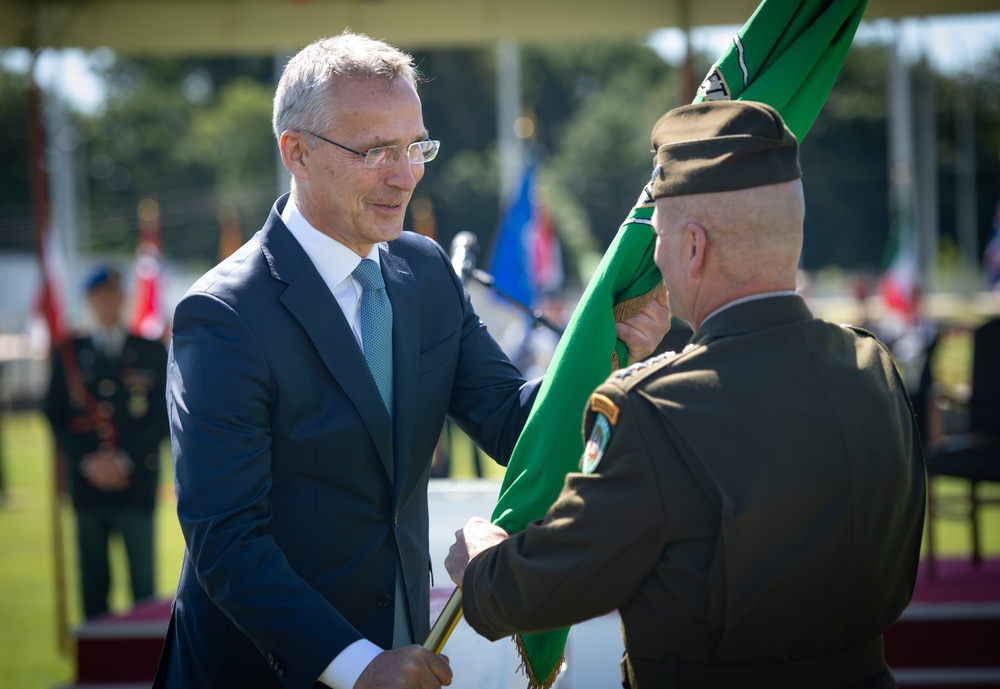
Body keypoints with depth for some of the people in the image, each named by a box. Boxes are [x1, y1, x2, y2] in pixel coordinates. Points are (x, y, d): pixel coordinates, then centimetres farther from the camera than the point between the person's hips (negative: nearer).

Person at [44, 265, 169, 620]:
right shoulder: (68, 353, 9)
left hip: (136, 482, -1)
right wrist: (86, 462, -7)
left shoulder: (152, 352, 6)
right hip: (87, 483, 1)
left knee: (143, 580, -2)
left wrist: (125, 460, -9)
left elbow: (163, 416, 1)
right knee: (93, 581, 5)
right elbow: (55, 415, 6)